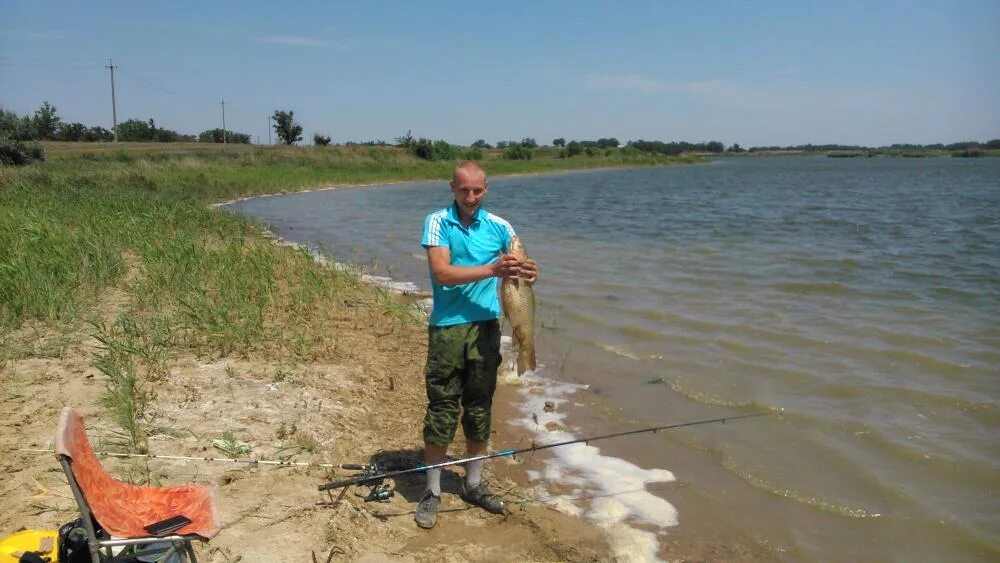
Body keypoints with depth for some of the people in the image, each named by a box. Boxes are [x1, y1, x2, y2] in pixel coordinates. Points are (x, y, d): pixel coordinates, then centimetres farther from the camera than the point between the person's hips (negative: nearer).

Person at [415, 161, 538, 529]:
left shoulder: (499, 227, 5)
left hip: (486, 326, 4)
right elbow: (442, 273, -17)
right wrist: (491, 270, -27)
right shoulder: (437, 222, -4)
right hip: (447, 327, -3)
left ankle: (473, 484, 27)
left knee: (480, 407, 12)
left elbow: (519, 267, 5)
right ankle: (432, 491, 14)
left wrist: (529, 274, -19)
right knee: (441, 408, 0)